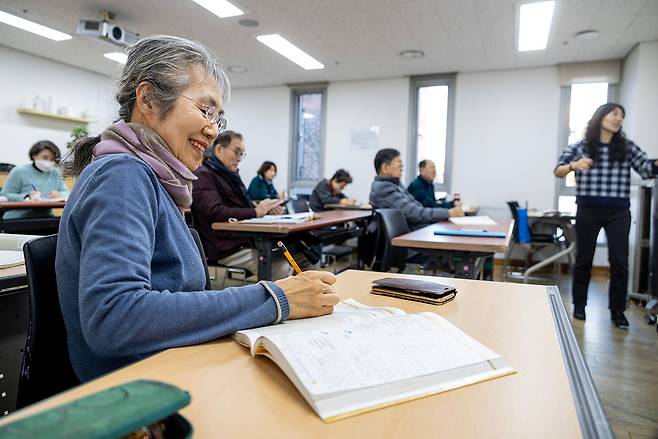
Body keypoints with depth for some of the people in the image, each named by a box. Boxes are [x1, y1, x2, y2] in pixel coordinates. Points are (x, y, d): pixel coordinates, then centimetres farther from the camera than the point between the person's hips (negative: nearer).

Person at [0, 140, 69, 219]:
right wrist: (27, 197, -20)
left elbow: (67, 193, 11)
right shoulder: (19, 171, 1)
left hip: (45, 218, 5)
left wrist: (59, 195, -13)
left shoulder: (56, 173, 14)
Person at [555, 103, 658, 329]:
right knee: (584, 259, 8)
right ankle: (579, 305, 21)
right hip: (588, 210, -1)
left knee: (619, 261, 0)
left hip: (618, 212, 2)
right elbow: (558, 171, -4)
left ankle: (617, 310, 14)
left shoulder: (627, 147, 7)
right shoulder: (580, 146, 2)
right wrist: (574, 166, -24)